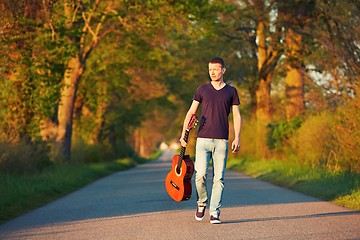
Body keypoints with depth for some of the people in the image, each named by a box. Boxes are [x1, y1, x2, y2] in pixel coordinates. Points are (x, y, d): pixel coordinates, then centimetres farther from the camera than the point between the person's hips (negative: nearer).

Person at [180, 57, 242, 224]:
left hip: (221, 141, 0)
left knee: (218, 178, -2)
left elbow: (236, 116, 9)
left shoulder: (231, 91, 10)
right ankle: (202, 203, 14)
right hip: (203, 139, 0)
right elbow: (191, 112, 10)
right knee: (200, 174, -11)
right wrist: (183, 134, 2)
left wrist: (237, 138, -1)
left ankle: (214, 213, 2)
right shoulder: (202, 90, 10)